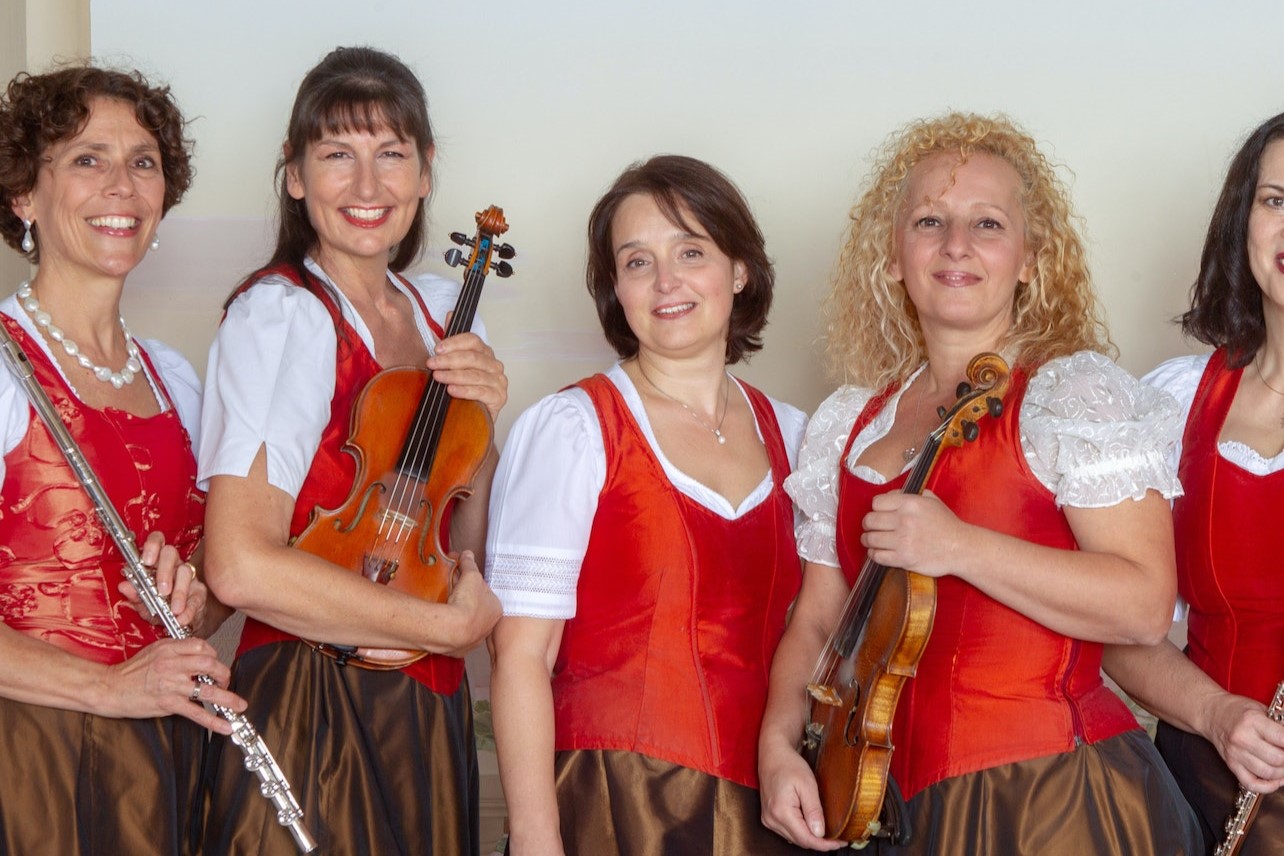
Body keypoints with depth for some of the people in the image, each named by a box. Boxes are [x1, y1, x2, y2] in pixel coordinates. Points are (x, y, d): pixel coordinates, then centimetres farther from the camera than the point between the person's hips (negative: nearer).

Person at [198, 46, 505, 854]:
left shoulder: (439, 314, 9)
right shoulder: (280, 315, -12)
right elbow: (242, 566, -24)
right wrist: (452, 625, -16)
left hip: (430, 717, 7)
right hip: (315, 718, -7)